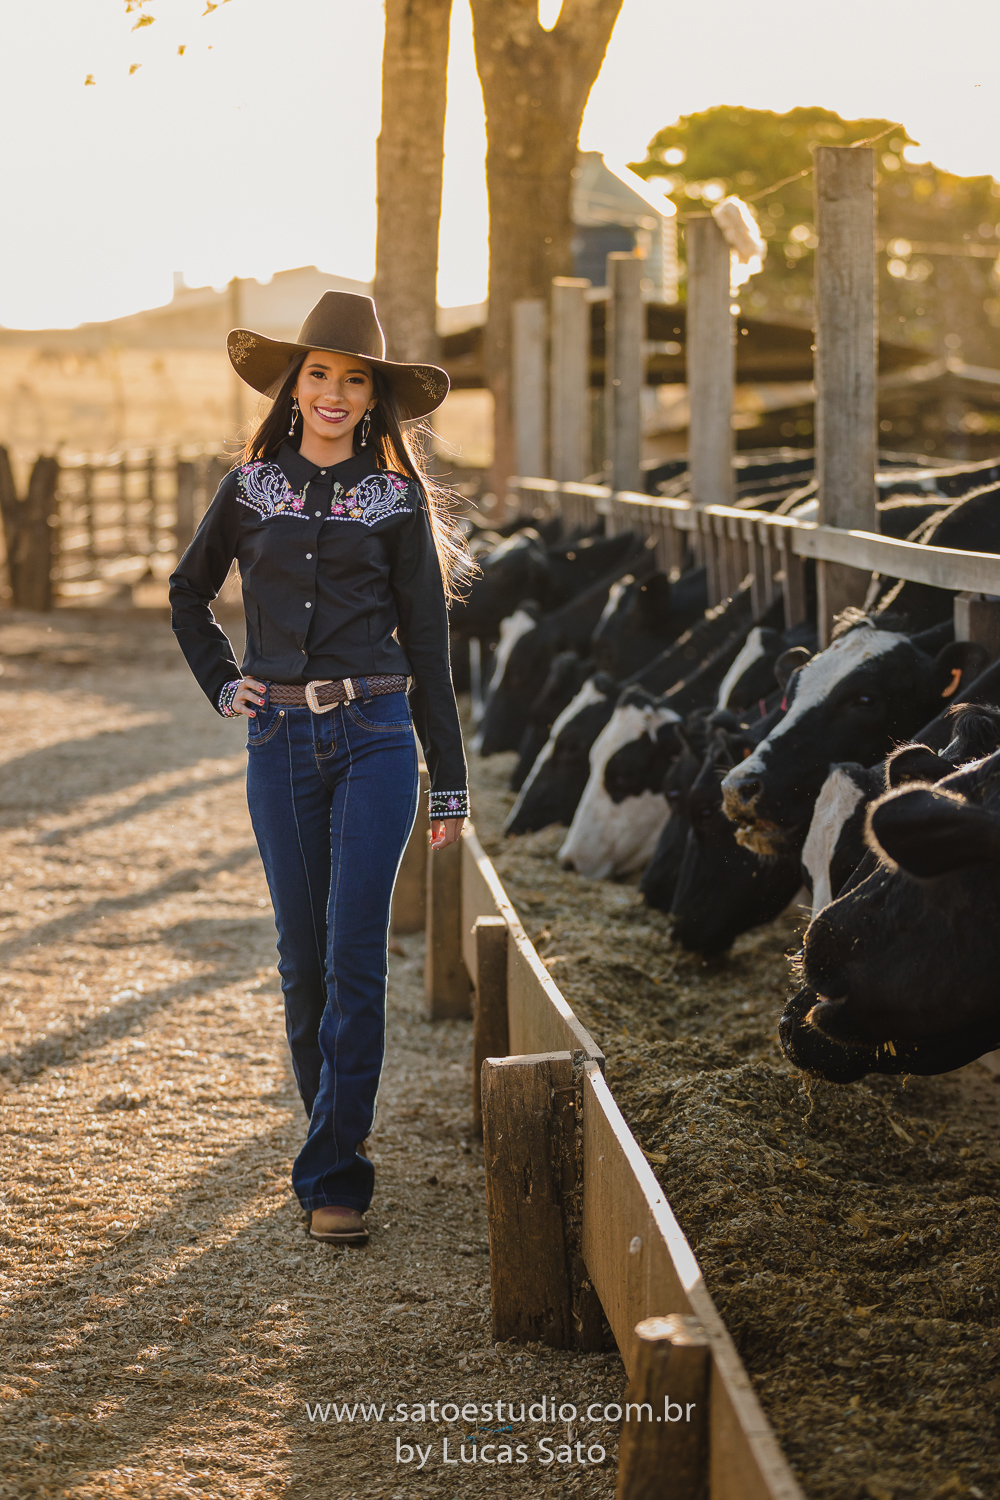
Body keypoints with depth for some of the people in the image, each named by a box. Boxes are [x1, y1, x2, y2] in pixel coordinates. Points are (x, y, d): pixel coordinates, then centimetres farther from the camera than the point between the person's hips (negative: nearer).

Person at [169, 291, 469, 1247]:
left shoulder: (396, 500, 3)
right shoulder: (251, 487, 8)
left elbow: (427, 644, 5)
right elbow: (188, 595, 23)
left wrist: (449, 781, 3)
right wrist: (221, 686, 9)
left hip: (375, 736, -2)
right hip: (280, 741, 2)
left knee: (355, 956, -8)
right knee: (304, 957, 7)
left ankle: (333, 1176, -5)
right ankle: (337, 1130, 24)